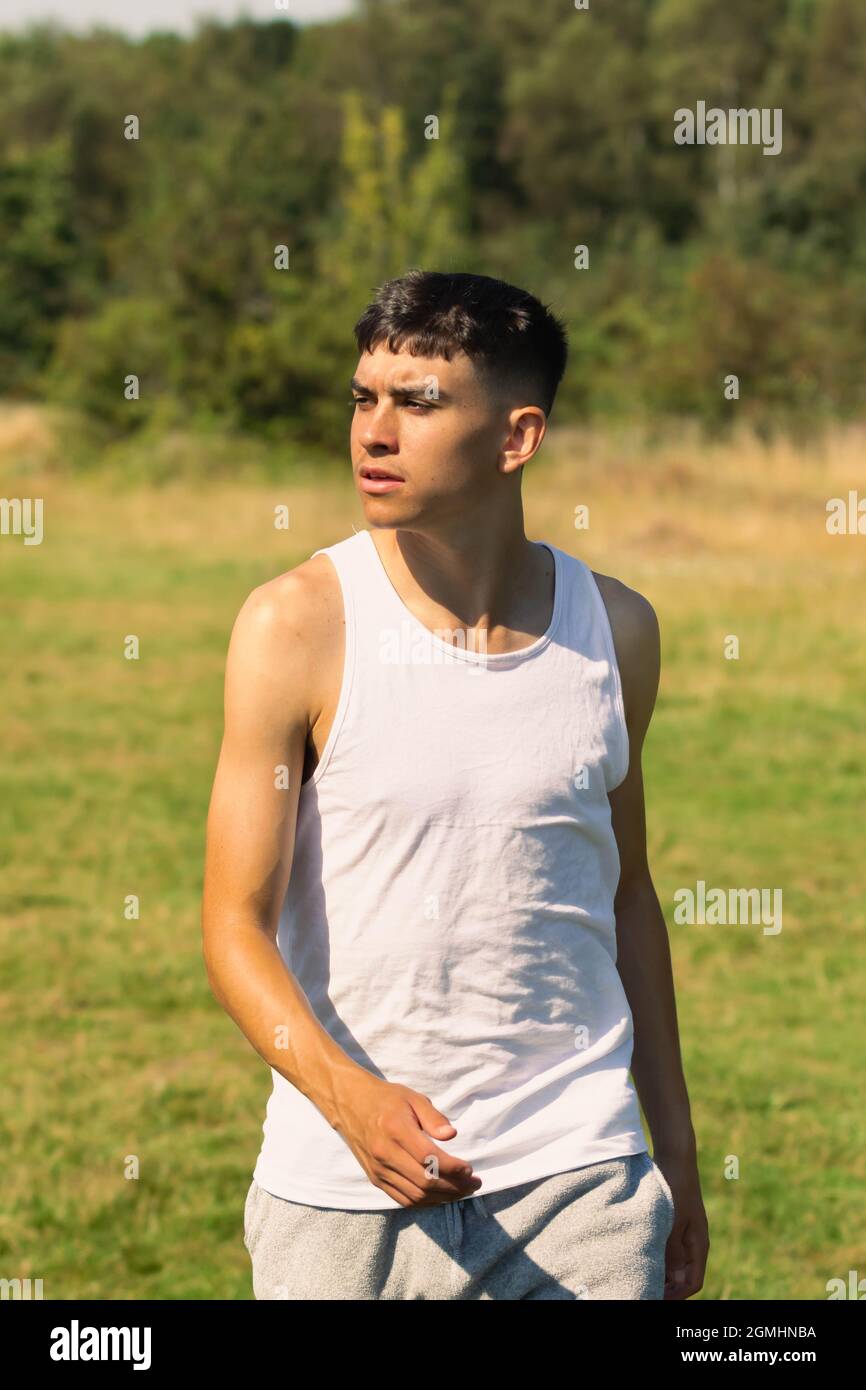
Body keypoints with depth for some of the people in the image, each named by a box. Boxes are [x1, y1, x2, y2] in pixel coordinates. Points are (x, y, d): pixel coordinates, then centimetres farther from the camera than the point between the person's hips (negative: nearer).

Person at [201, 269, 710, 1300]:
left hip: (579, 1176, 2)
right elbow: (236, 926, -9)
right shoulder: (297, 626, -6)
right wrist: (348, 1094, -26)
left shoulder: (614, 630, 4)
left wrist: (678, 1156, 18)